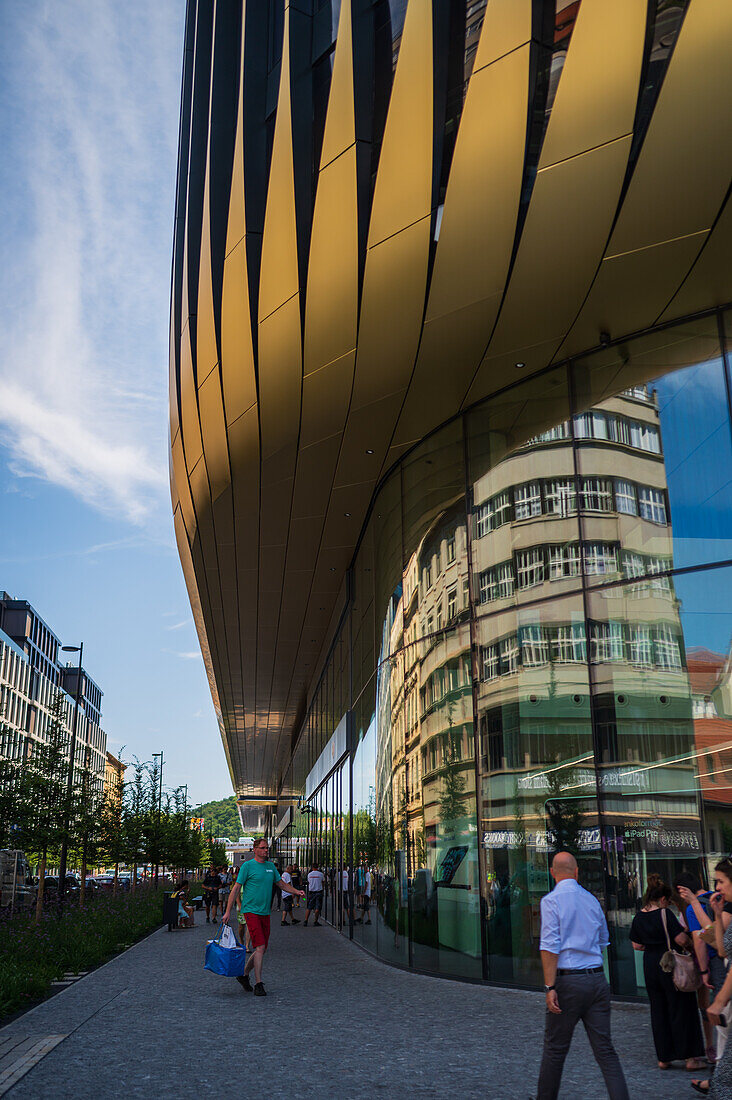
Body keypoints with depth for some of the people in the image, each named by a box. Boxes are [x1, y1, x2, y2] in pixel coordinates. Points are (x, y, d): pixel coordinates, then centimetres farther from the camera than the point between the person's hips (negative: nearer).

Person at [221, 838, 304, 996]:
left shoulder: (271, 866, 12)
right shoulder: (247, 866, -6)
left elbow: (282, 884, 20)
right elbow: (236, 889, -6)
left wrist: (297, 892, 3)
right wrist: (228, 912, -9)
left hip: (265, 912, 6)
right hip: (251, 911, -6)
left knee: (262, 949, 9)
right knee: (260, 947, -12)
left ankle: (244, 975, 27)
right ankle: (258, 984, -5)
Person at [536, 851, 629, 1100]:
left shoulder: (552, 900, -8)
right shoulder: (592, 900, 10)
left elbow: (550, 947, -16)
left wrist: (550, 987, -16)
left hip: (569, 981, -5)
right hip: (598, 979, 5)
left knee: (555, 1049, 9)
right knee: (605, 1049, 6)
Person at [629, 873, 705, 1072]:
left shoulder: (638, 918, 4)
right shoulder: (664, 914, -17)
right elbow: (681, 939, -19)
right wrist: (691, 943, 1)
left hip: (650, 966, 6)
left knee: (658, 1010, 13)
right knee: (681, 1010, 6)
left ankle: (664, 1057, 17)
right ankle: (690, 1057, 12)